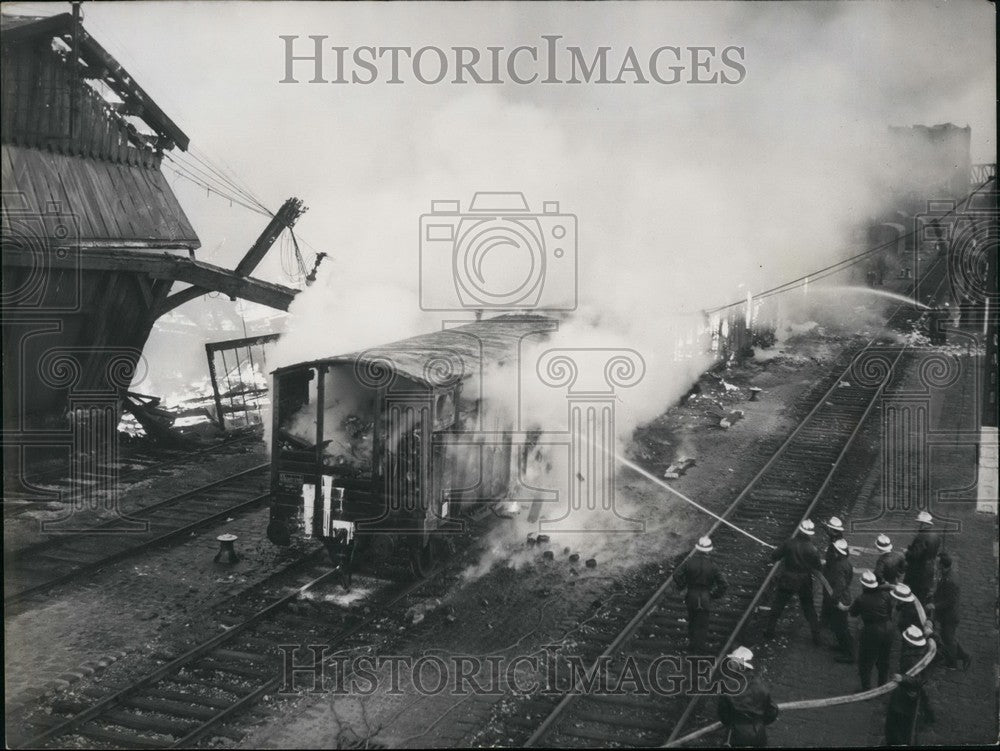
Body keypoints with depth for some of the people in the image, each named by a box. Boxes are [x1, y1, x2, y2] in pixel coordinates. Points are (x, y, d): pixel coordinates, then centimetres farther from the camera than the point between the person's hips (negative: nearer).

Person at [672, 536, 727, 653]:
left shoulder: (689, 562, -12)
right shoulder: (712, 566, -13)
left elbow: (677, 575, -13)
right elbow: (722, 585, -12)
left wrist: (682, 586, 4)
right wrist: (714, 595, 2)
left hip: (691, 596, 1)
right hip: (705, 599, -1)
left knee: (692, 621, 22)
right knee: (702, 624, 12)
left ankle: (691, 643, 33)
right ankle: (700, 647, 19)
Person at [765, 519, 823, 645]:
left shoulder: (788, 544, -17)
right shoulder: (812, 549, -16)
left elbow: (774, 557, -9)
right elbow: (818, 568, -8)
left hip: (787, 582, 0)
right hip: (805, 583, 1)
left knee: (777, 606, 17)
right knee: (809, 609, 18)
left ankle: (770, 631, 25)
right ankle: (816, 636, 21)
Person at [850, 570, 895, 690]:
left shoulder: (861, 599, -18)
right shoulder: (885, 595, -7)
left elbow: (853, 613, -4)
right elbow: (890, 611, 5)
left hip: (871, 631, -5)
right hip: (887, 629, 5)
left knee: (865, 663, 11)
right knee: (883, 661, 22)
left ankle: (866, 689, 13)